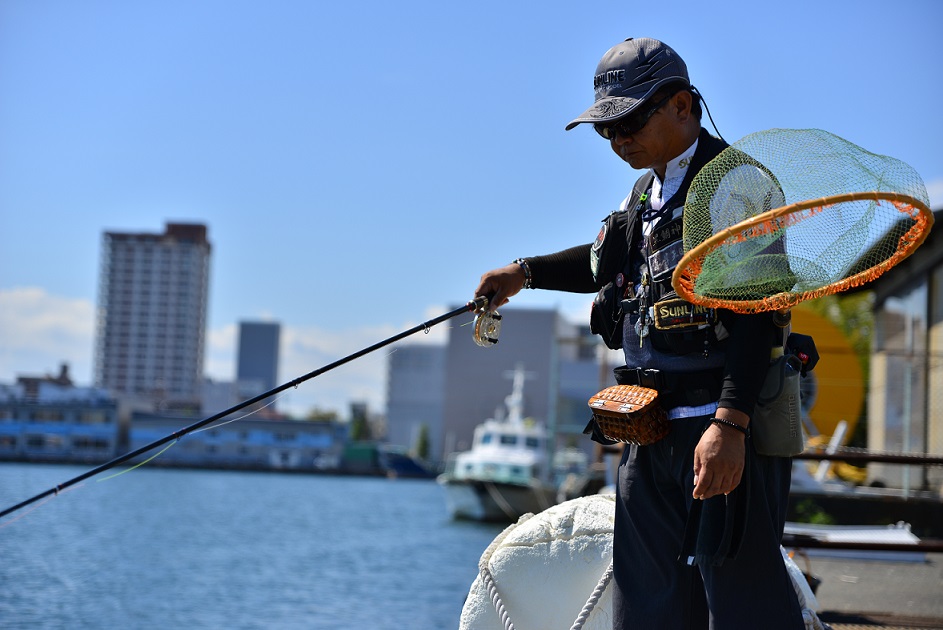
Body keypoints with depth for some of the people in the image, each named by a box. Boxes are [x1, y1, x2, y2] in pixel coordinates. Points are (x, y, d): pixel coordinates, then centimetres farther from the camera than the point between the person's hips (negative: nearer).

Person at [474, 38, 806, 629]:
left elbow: (756, 309, -19)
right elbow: (611, 261, 39)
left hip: (726, 430, -9)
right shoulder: (646, 193, 18)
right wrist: (526, 273, 37)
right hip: (650, 432, 9)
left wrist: (730, 423, -27)